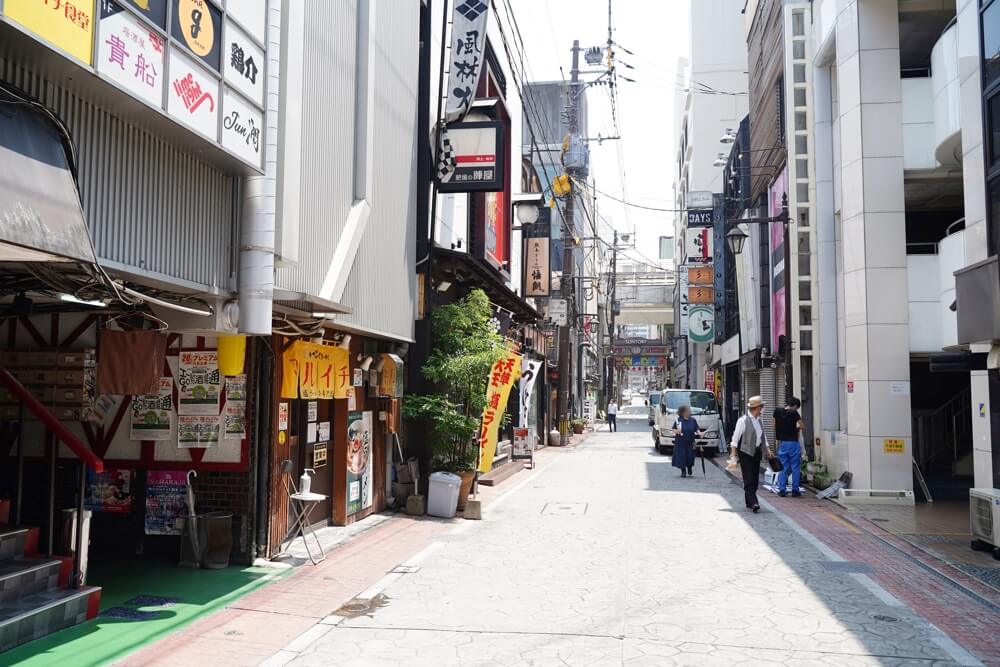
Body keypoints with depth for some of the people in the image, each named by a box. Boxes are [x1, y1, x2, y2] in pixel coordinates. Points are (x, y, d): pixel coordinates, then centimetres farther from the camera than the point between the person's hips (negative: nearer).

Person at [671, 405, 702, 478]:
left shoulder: (692, 420, 4)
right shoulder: (678, 420, -4)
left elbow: (696, 429, 7)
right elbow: (673, 429, 1)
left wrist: (699, 433, -12)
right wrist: (677, 431, -20)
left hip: (690, 442, 2)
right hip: (680, 442, -2)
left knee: (690, 457, 1)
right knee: (682, 457, -2)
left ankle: (690, 471, 26)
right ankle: (683, 471, 13)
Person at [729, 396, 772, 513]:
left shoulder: (759, 421, 12)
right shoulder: (743, 420, -10)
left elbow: (763, 436, 21)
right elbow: (736, 437, -9)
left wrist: (767, 449, 12)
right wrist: (734, 452, -13)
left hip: (757, 452, 7)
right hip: (745, 452, -7)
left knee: (755, 478, 9)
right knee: (749, 478, -10)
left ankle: (749, 502, 18)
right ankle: (753, 502, -15)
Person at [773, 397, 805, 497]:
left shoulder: (777, 412, 2)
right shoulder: (794, 413, -11)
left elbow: (775, 426, 10)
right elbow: (801, 426, -12)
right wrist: (796, 428, 9)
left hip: (782, 442, 4)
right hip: (793, 443, -4)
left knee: (783, 467, 10)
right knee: (795, 468, 6)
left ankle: (781, 490, 7)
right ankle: (795, 490, 7)